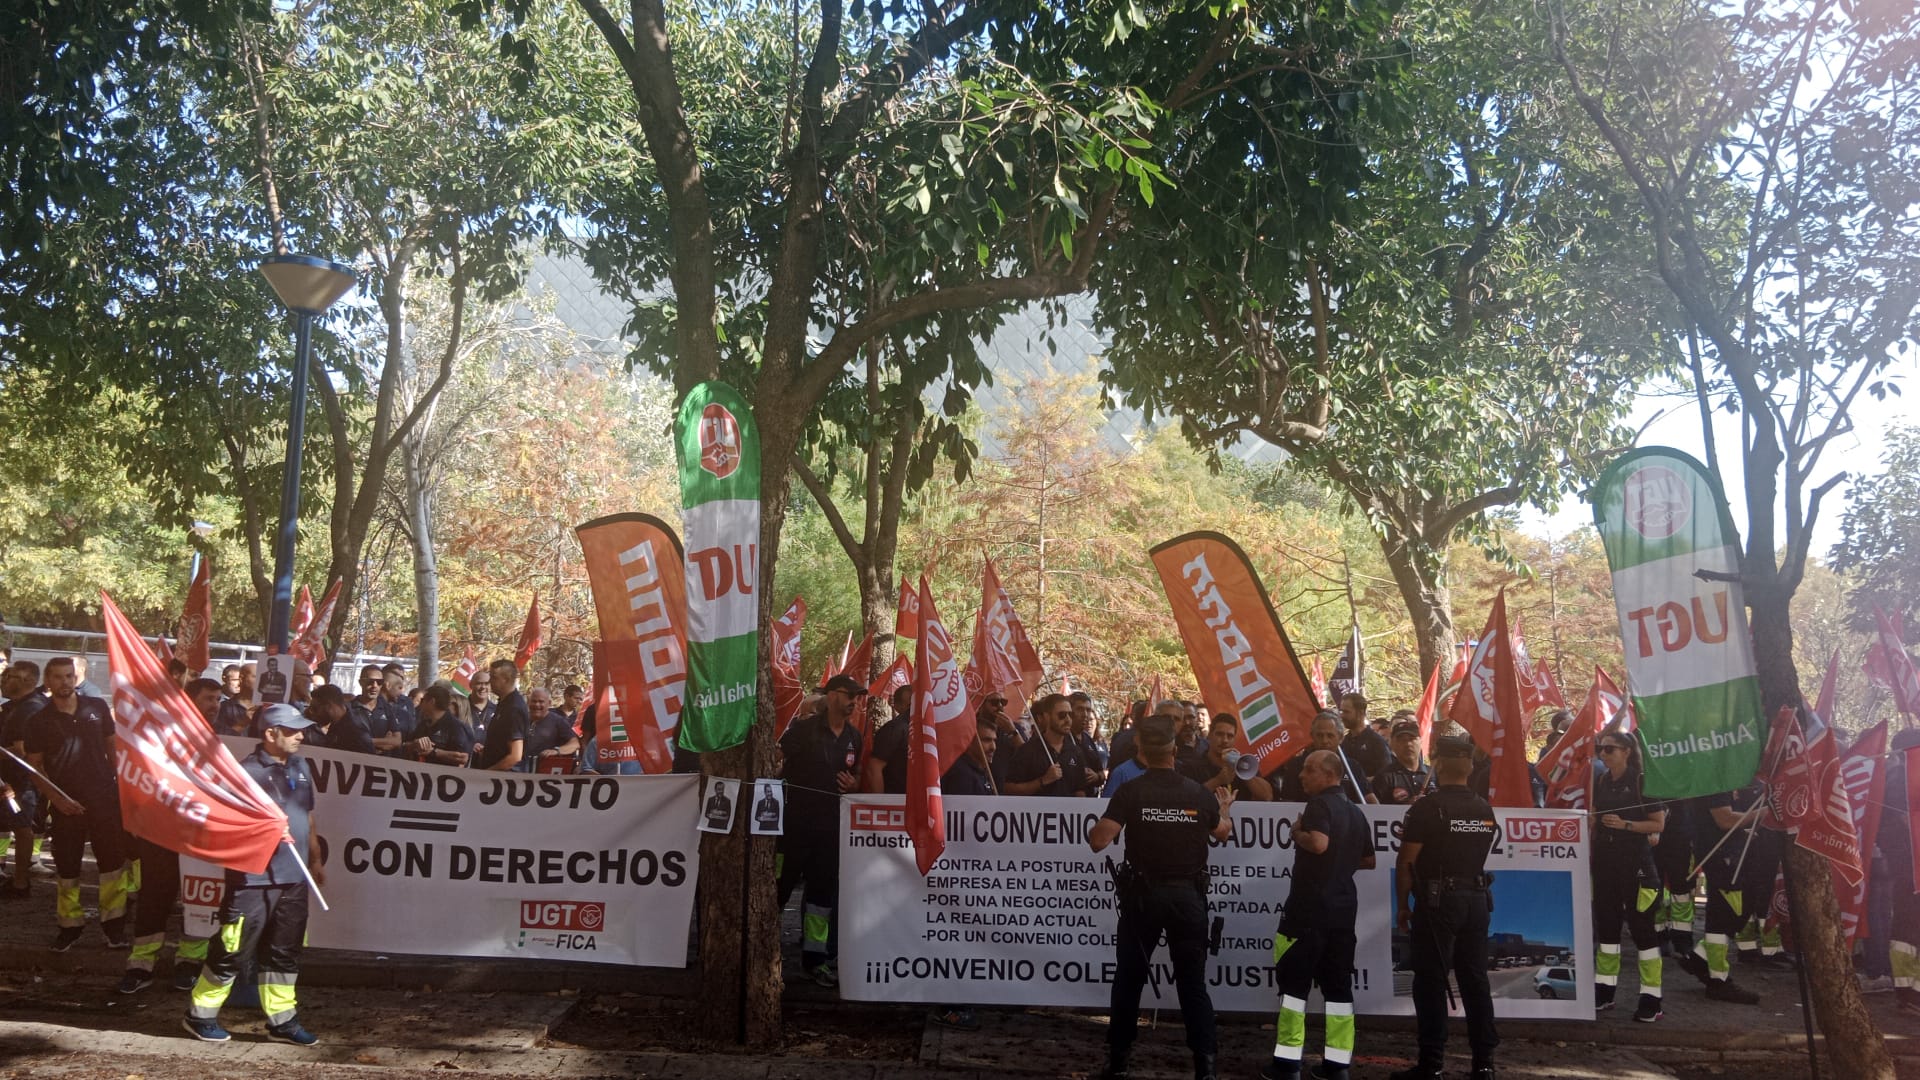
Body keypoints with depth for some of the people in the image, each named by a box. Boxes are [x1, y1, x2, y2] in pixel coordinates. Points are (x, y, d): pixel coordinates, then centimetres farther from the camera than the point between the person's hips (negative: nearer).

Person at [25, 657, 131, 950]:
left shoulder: (97, 707, 2)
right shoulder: (40, 721, 0)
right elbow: (34, 767, 2)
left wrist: (123, 783, 4)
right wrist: (55, 798, -11)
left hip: (105, 798, 0)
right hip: (66, 804, 0)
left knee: (113, 862, 2)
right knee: (67, 868, 8)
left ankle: (113, 922, 12)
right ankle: (70, 925, 20)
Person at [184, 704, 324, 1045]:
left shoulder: (300, 767, 12)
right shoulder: (247, 771, -11)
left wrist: (315, 859, 21)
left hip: (293, 878, 7)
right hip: (253, 879, -7)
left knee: (285, 952, 13)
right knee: (233, 950, 1)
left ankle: (282, 1019, 21)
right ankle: (201, 1014, 17)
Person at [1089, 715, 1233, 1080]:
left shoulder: (1130, 792, -13)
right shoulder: (1199, 794, -5)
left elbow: (1098, 841, -17)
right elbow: (1222, 832, 16)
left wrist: (1100, 822, 5)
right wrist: (1225, 808, 37)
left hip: (1142, 893, -1)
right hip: (1188, 894, 1)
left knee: (1129, 980, 10)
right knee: (1193, 981, 8)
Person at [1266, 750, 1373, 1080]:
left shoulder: (1319, 804, -12)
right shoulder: (1355, 811, 13)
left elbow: (1319, 843, -30)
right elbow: (1369, 860, 21)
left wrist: (1297, 833, -12)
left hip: (1311, 904, -8)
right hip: (1344, 905, 8)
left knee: (1294, 980, -2)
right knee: (1338, 984, 9)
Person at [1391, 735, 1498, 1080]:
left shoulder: (1427, 806, -11)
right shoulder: (1484, 809, 7)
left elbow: (1407, 860, -11)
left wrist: (1402, 904, -2)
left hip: (1437, 900, -6)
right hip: (1476, 899, 6)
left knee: (1431, 981, -1)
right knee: (1475, 978, 9)